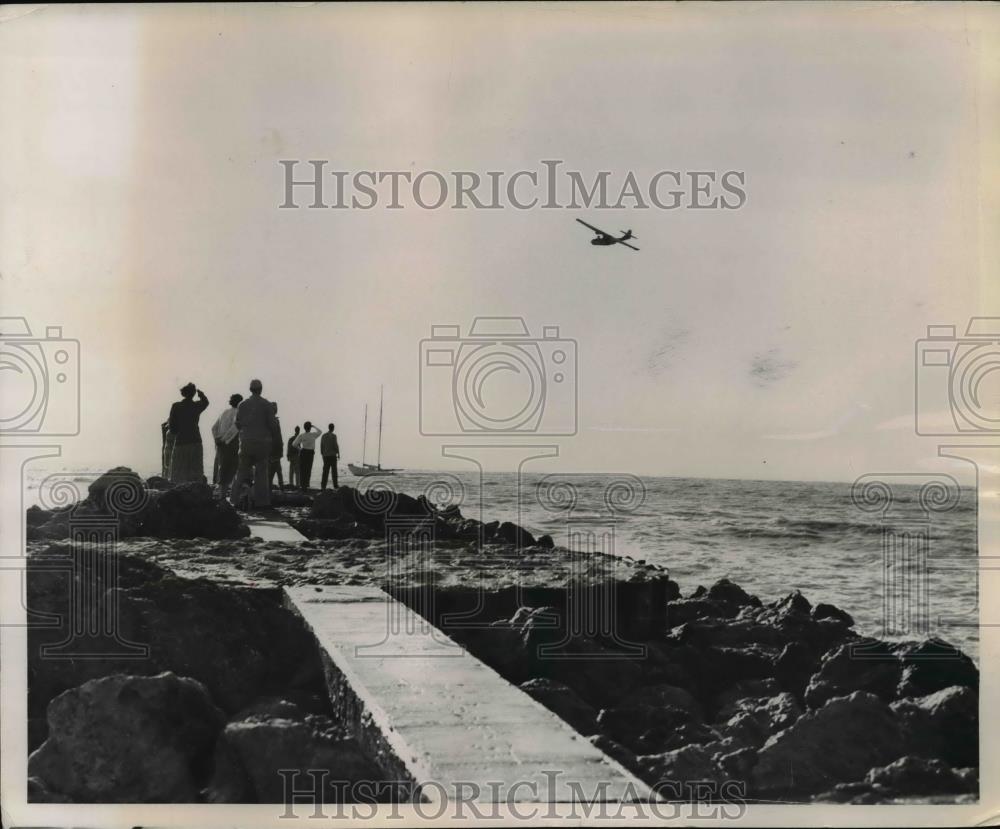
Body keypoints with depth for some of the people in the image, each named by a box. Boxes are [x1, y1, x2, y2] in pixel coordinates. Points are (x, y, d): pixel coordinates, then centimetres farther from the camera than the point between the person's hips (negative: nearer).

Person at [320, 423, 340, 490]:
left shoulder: (323, 436, 7)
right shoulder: (333, 435, -10)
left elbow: (321, 446, 8)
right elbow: (336, 445, -13)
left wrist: (322, 455, 15)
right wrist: (338, 454, -1)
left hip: (325, 456, 4)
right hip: (332, 455, -4)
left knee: (325, 471, 3)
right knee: (334, 471, 4)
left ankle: (323, 486, -6)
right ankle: (335, 485, 5)